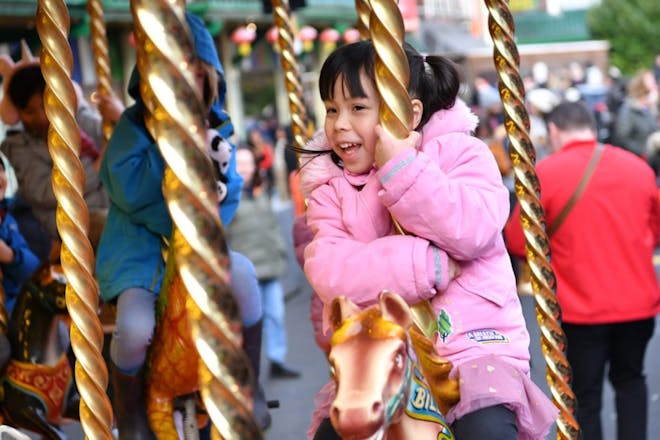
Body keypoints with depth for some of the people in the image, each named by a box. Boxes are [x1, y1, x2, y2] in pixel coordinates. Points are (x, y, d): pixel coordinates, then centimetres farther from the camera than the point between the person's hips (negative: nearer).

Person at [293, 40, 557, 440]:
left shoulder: (458, 151, 2)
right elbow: (328, 272, -11)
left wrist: (400, 168, -20)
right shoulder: (330, 188, 8)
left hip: (472, 338, -3)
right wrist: (427, 264, -21)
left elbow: (475, 228, -17)